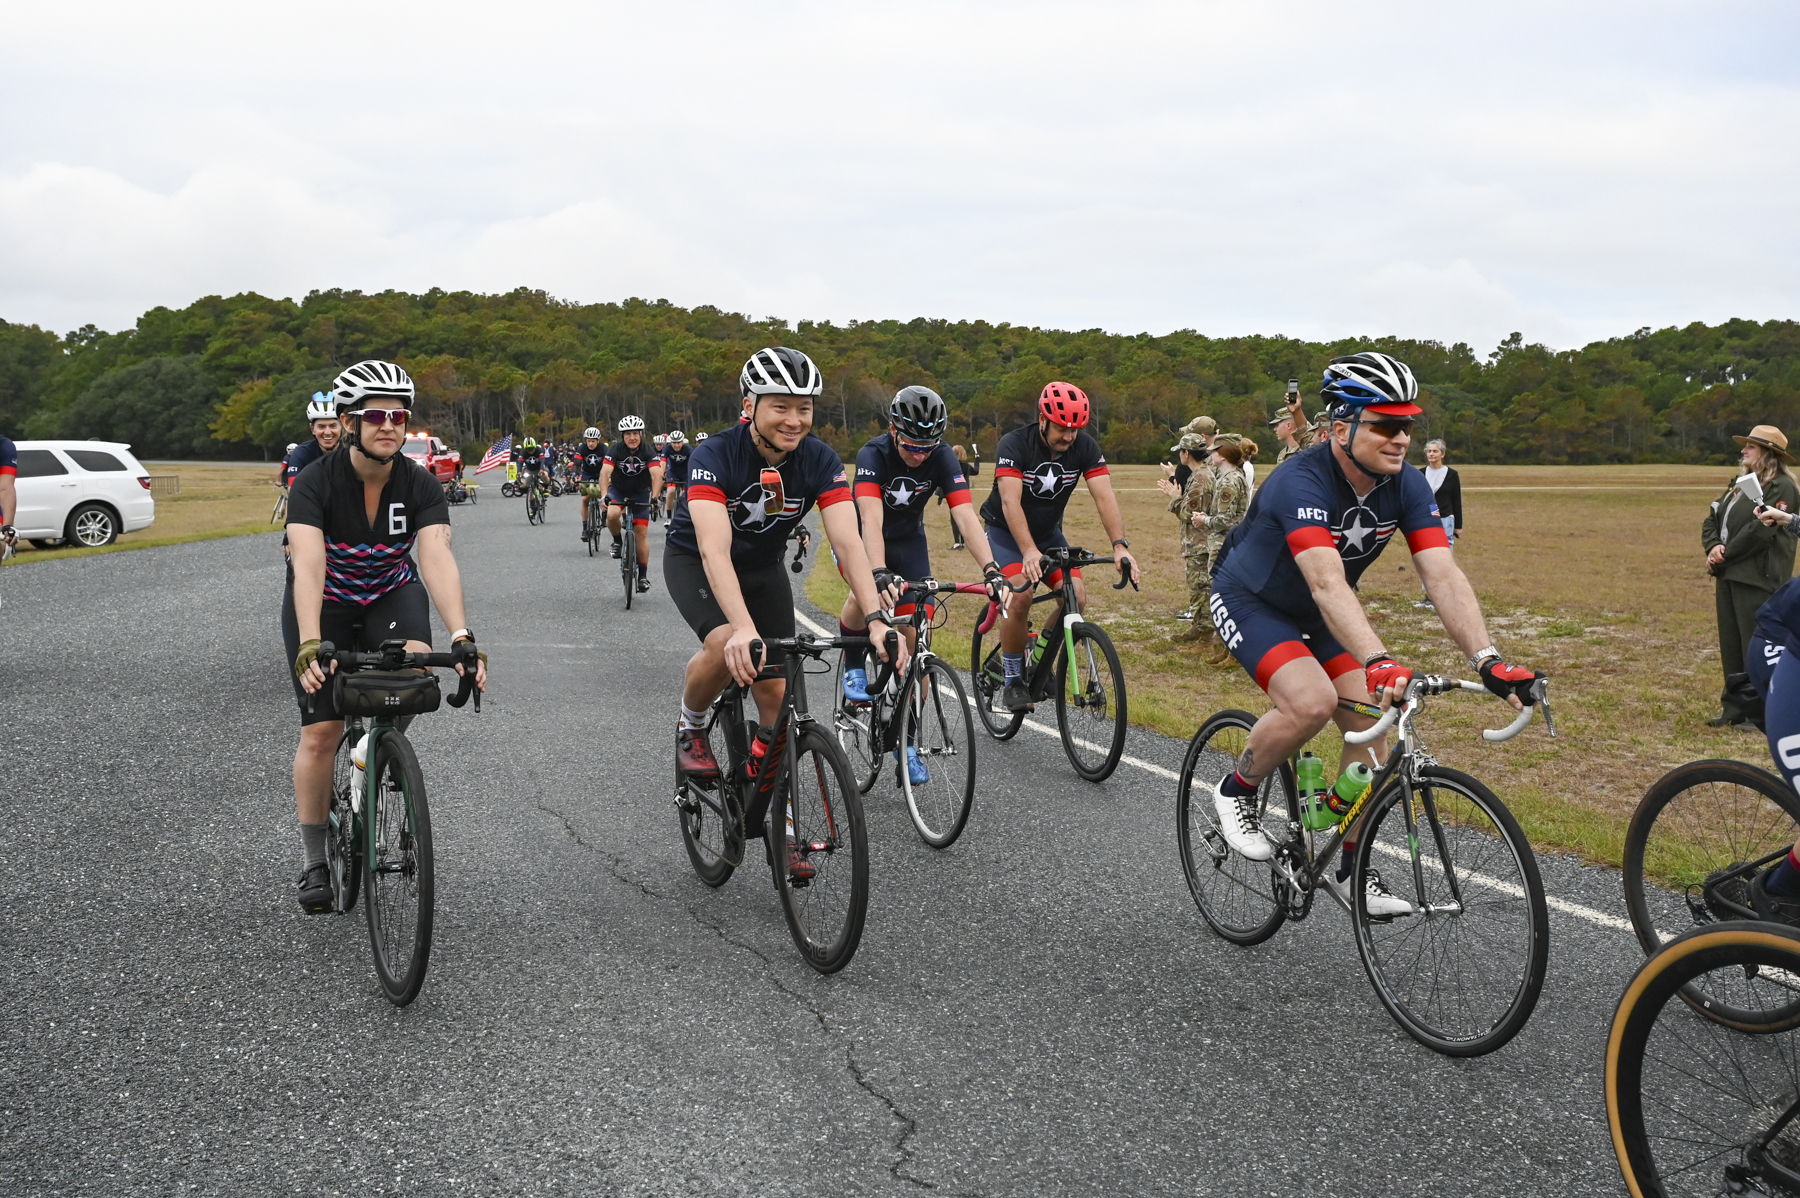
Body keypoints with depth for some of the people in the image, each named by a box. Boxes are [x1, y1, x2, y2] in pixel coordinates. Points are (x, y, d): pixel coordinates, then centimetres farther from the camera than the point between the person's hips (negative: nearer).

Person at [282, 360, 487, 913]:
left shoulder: (421, 485, -20)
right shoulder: (316, 482, -26)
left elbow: (438, 559, -33)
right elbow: (309, 565, -38)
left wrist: (462, 636, -49)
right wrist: (310, 645, -52)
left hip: (391, 594, 1)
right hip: (324, 604, -1)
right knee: (320, 732, -7)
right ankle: (314, 861, 9)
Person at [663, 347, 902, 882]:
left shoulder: (820, 461, -22)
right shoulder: (714, 455, -33)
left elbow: (847, 542, -30)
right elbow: (715, 549, -45)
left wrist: (876, 619, -45)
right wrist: (744, 628, -59)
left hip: (763, 566, 4)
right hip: (694, 562, -3)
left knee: (776, 692, -4)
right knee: (726, 645, -34)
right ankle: (690, 731, -3)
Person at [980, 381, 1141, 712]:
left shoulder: (1085, 448, -15)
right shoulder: (1014, 444, -26)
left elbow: (1104, 496, -24)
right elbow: (1010, 502, -37)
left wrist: (1120, 545, -39)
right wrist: (1029, 551, -52)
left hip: (1048, 531, 4)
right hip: (1006, 531, -4)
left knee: (1074, 595, -16)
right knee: (1020, 596, -26)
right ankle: (1012, 681, -8)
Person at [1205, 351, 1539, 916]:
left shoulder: (1406, 485, -16)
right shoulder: (1301, 482, -35)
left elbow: (1443, 575, -24)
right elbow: (1328, 584, -48)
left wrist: (1487, 660, -38)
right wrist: (1377, 662, -62)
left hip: (1316, 616, 6)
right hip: (1248, 600, -6)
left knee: (1374, 722, -7)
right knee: (1312, 702, -30)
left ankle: (1349, 867, 9)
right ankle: (1236, 790, -1)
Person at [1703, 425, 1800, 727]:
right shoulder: (1740, 486, 20)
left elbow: (1761, 530, -19)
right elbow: (1711, 520, 16)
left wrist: (1725, 555, -13)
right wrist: (1713, 546, -4)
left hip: (1757, 579, -9)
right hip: (1728, 576, 9)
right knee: (1730, 646, 11)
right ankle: (1734, 708, 19)